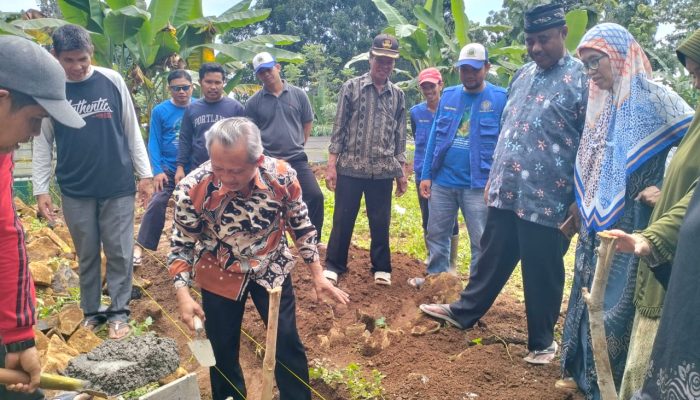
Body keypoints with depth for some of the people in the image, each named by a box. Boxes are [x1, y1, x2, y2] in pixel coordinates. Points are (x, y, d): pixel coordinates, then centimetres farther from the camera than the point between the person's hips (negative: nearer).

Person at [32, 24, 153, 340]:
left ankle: (119, 311, 18)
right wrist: (41, 189, 0)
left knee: (120, 253, 4)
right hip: (75, 191, 1)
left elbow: (132, 130, 3)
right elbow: (42, 143, 3)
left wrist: (144, 173, 1)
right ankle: (91, 311, 26)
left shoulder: (112, 81, -3)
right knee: (86, 255, 11)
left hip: (118, 187, -1)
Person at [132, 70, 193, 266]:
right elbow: (154, 143, -5)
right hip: (169, 168, -1)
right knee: (157, 203, -11)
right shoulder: (160, 111, -6)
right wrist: (157, 170, -13)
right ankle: (140, 246, -5)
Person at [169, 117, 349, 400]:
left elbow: (301, 226, -7)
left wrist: (317, 275, -3)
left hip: (271, 269, 1)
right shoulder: (193, 189, -27)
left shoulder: (282, 176, -24)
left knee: (288, 344, 8)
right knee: (222, 350, 12)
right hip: (220, 276, 0)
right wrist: (183, 295, -21)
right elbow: (182, 245, -12)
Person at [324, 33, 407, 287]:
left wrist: (401, 172, 8)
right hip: (350, 168, -2)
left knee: (381, 222, 8)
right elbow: (339, 128, -1)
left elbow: (400, 136, 12)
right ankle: (334, 265, 21)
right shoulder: (351, 88, 1)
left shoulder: (398, 96, 9)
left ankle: (381, 267, 23)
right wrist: (331, 165, -6)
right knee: (343, 219, 6)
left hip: (383, 171, 2)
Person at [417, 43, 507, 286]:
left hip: (478, 183, -4)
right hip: (442, 180, 4)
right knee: (436, 234, 14)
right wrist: (426, 175, 5)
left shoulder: (500, 98, -5)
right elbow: (435, 136, 9)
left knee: (481, 242, 5)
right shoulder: (448, 95, 8)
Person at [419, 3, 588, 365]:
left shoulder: (581, 80, -9)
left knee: (541, 274, 8)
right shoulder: (522, 76, 11)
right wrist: (494, 178, 18)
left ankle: (542, 341, 27)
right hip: (506, 193, 6)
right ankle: (464, 311, 35)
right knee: (492, 259, 18)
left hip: (546, 200, -5)